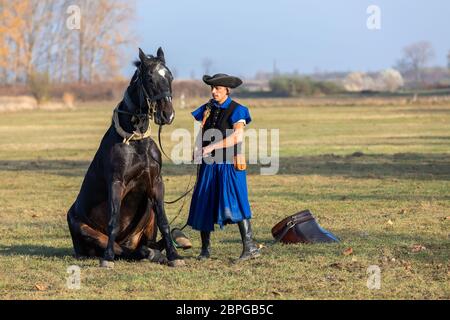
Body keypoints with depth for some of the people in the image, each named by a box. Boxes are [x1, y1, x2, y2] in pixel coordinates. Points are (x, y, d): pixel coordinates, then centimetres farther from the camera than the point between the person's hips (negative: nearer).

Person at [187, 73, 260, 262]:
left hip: (229, 165, -6)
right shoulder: (207, 109, 11)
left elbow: (238, 135, -21)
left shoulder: (236, 110, -6)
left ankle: (250, 247, -15)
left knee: (234, 203, -16)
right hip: (209, 165, 6)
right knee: (203, 204, 6)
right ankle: (205, 249, 18)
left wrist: (211, 147, -26)